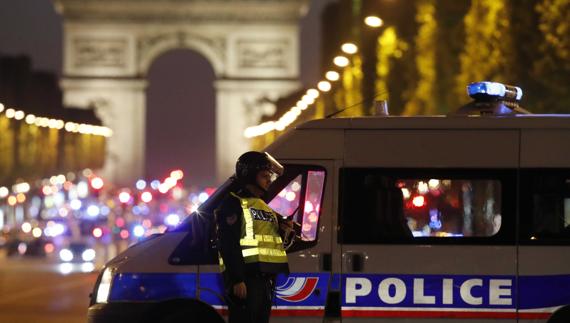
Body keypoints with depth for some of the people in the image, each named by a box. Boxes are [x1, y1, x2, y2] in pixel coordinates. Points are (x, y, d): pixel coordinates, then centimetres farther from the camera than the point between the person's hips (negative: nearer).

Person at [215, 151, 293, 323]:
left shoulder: (265, 207, 23)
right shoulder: (234, 203, -5)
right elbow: (228, 244, -15)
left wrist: (281, 231, 6)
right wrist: (237, 279, -23)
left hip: (266, 278, 9)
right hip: (246, 277, -9)